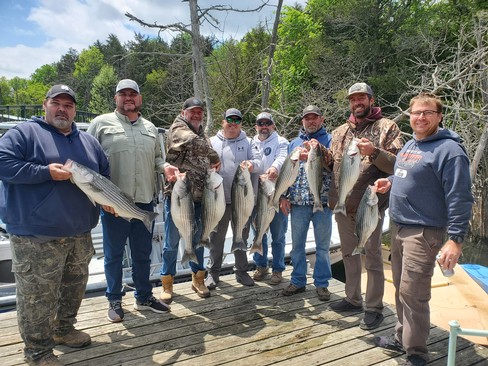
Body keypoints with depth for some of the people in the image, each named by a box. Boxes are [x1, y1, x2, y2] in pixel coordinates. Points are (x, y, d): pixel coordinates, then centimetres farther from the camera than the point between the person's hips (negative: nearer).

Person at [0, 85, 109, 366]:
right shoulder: (24, 132, -4)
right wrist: (46, 172, -21)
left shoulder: (88, 141, 13)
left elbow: (105, 177, 20)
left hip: (80, 234, 6)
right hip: (36, 237, -6)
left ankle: (64, 329, 41)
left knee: (75, 288, 20)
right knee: (38, 297, 3)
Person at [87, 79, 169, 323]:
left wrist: (166, 167, -3)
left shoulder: (150, 128, 14)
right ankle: (114, 300, 27)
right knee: (113, 254, 10)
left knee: (143, 254, 15)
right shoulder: (101, 123, 1)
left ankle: (144, 297, 31)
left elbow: (157, 158, 19)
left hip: (145, 202, 4)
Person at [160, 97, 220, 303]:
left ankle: (198, 279, 29)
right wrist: (215, 157, -15)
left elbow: (209, 164, 19)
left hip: (198, 196, 6)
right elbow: (193, 141, -27)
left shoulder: (202, 134, 19)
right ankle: (167, 284, 19)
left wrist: (213, 166, -3)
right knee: (172, 241, 4)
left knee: (197, 238, 15)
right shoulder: (177, 129, -5)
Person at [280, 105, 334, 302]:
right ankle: (298, 281, 25)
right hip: (298, 202, 3)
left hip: (323, 202, -2)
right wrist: (283, 196, 3)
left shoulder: (329, 140, 4)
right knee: (297, 244, 11)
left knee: (322, 246, 9)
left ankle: (321, 283, 23)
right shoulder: (294, 143, 13)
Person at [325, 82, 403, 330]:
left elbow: (397, 164, -10)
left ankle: (374, 308, 20)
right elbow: (331, 164, 16)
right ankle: (353, 299, 33)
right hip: (343, 204, 6)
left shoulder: (386, 127, -1)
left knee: (372, 257, 4)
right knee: (348, 253, 16)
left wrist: (374, 152, -25)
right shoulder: (340, 132, 15)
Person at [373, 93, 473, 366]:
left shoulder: (449, 149, -14)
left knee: (413, 294, -4)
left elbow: (460, 199, -18)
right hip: (399, 227, 9)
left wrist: (456, 239, -22)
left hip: (424, 232, -8)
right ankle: (402, 337, 34)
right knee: (401, 288, 17)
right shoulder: (410, 145, 13)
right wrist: (391, 181, 9)